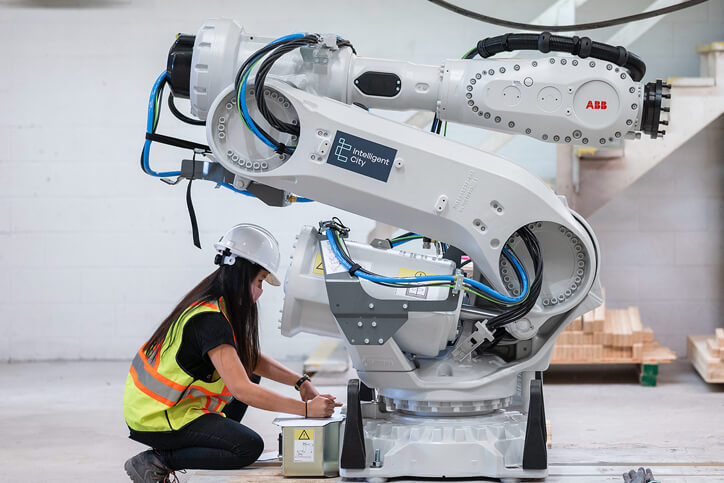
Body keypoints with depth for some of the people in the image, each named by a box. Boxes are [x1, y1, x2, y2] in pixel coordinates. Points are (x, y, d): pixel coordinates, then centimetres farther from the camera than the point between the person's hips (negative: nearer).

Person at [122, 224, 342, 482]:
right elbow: (242, 390, -31)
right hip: (154, 419, -10)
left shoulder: (216, 306, 6)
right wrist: (306, 409, -29)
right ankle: (157, 461, -9)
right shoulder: (210, 320, -24)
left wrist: (300, 381, 4)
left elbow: (251, 359, 16)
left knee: (249, 373, 16)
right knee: (250, 447, -16)